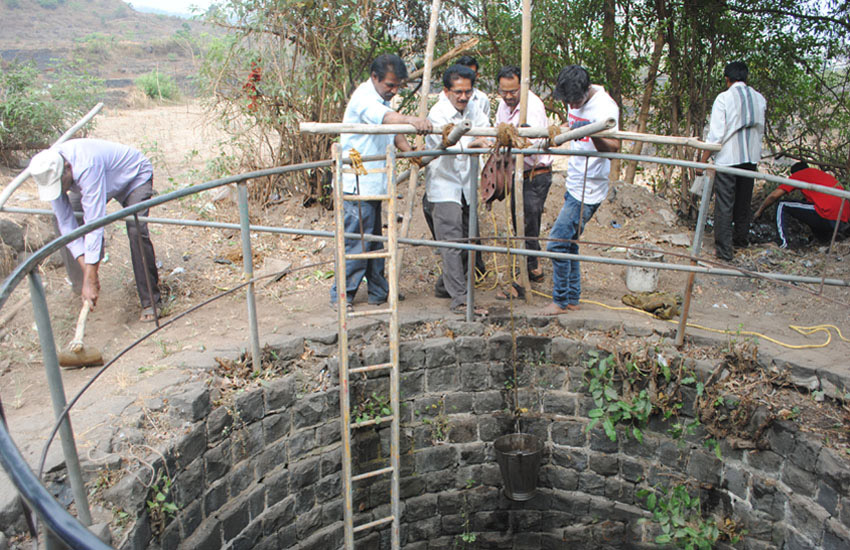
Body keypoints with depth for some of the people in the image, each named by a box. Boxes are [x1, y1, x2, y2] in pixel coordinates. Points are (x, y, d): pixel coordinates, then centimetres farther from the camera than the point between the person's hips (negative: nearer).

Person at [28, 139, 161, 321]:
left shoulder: (86, 167, -44)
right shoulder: (49, 172, -23)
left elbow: (94, 223, -45)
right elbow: (66, 221, -20)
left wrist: (90, 280, -45)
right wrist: (84, 264, -29)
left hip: (134, 176, -7)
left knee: (136, 232, -26)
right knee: (63, 224, -3)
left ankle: (150, 301, -14)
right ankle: (79, 285, 16)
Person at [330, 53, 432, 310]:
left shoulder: (381, 99, 16)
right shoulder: (364, 97, -16)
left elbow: (393, 132, 23)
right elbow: (384, 117, -38)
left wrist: (410, 151, 4)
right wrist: (411, 121, -57)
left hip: (373, 184, 10)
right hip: (356, 185, -10)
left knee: (375, 240, 15)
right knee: (356, 242, -6)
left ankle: (378, 291, 26)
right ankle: (341, 295, 7)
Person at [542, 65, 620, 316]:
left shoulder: (605, 107, -20)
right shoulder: (575, 99, 7)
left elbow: (613, 148, -33)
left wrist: (593, 133, -49)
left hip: (589, 190, -9)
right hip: (574, 185, 9)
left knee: (557, 243, -8)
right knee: (568, 242, 14)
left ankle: (560, 301, 8)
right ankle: (572, 298, 26)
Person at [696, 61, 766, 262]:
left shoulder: (724, 98, -10)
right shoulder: (759, 98, 7)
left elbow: (716, 134, -14)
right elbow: (760, 130, 15)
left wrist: (702, 161, -10)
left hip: (728, 158, -5)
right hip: (751, 157, 6)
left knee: (724, 204, -2)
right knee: (743, 202, 19)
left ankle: (724, 250, -3)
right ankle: (740, 240, 33)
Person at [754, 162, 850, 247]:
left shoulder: (798, 174, 11)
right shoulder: (823, 174, 32)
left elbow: (774, 195, 7)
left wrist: (759, 211, 21)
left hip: (830, 215, -7)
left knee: (783, 207, 5)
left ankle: (783, 246, -9)